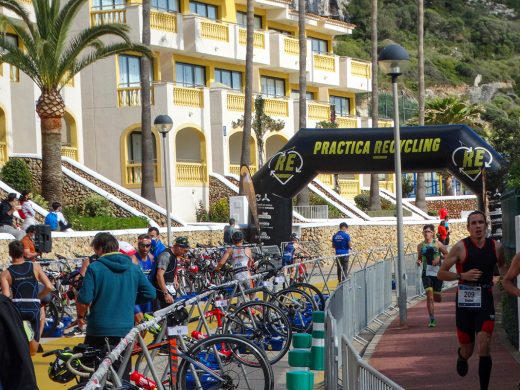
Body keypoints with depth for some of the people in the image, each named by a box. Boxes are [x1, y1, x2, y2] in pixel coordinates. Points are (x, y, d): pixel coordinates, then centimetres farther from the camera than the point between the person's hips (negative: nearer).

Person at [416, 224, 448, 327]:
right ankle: (432, 320, -7)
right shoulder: (420, 246, 5)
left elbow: (447, 254, 4)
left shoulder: (437, 244, -1)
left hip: (437, 272, 0)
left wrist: (439, 258, -14)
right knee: (429, 297, -13)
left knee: (437, 298, 8)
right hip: (426, 273, 0)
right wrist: (419, 261, -6)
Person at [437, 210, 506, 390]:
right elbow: (441, 274, -5)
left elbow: (502, 265, 26)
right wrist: (462, 276, -18)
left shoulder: (496, 246, 3)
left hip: (485, 302, 1)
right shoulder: (461, 247, -8)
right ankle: (462, 357, 47)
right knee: (467, 350, 9)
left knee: (483, 347, -14)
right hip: (465, 301, -1)